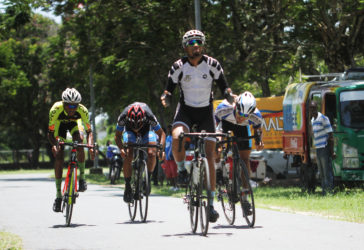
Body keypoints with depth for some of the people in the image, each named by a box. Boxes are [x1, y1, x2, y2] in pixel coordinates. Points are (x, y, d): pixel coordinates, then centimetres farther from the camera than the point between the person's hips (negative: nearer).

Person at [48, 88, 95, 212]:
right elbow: (50, 132, -31)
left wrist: (91, 147, -46)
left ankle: (82, 177, -11)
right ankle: (58, 196, -6)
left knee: (79, 144, -30)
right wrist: (54, 145, -51)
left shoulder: (82, 110, -34)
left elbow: (89, 131, -28)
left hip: (73, 124, 1)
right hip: (59, 124, -1)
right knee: (59, 157, -11)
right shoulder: (56, 109, -38)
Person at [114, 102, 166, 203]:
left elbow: (161, 134, -23)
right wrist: (121, 148, -39)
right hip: (129, 131, 0)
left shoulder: (149, 117, -38)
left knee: (152, 154, -26)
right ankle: (127, 186, -11)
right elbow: (117, 136, -19)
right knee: (128, 156, -23)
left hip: (147, 130, 0)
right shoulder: (123, 118, -36)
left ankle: (148, 179, -5)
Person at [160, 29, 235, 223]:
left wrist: (229, 95, -22)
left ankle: (211, 203, 3)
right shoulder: (179, 66, -10)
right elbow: (170, 87, -3)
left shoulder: (212, 64, -9)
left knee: (209, 157, -5)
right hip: (186, 110, -1)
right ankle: (181, 169, -1)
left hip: (206, 111, 1)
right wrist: (165, 97, -25)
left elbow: (223, 86, -1)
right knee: (176, 138, -33)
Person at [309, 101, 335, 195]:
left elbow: (330, 136, -11)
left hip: (325, 148, -8)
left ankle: (329, 192, -8)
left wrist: (332, 151, -15)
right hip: (317, 149, 8)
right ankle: (324, 193, 12)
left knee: (327, 174, -8)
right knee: (322, 174, 9)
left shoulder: (323, 118, -9)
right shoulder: (312, 120, 15)